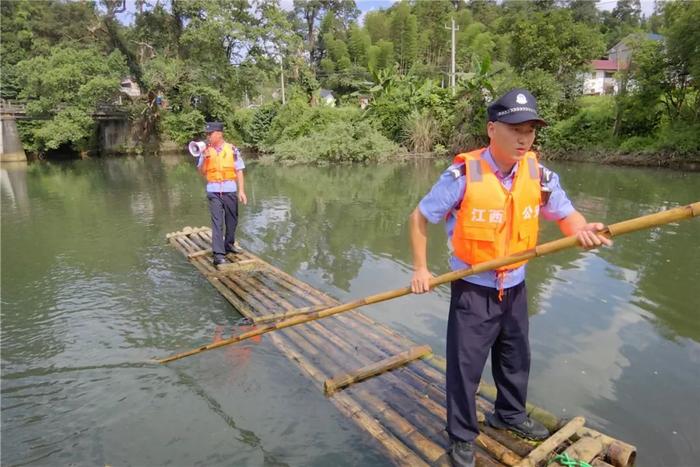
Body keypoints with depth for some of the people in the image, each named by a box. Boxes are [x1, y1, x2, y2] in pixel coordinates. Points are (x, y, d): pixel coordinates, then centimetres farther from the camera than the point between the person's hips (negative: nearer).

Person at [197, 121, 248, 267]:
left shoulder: (232, 149, -1)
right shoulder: (206, 150, 6)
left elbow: (239, 171, -1)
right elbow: (202, 172, 8)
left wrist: (241, 190, -7)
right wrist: (204, 159, -9)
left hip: (230, 190, 0)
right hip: (213, 192, 0)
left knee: (232, 220, 11)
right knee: (217, 222, -6)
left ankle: (229, 244, 31)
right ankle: (218, 253, -8)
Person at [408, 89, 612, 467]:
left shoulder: (539, 175, -6)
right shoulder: (463, 174, -20)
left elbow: (565, 214, 1)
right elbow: (419, 217, -12)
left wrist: (583, 230, -24)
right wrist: (420, 268, -12)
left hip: (514, 286, 5)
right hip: (472, 288, -5)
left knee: (516, 359, 22)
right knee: (465, 365, 5)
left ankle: (509, 415, 49)